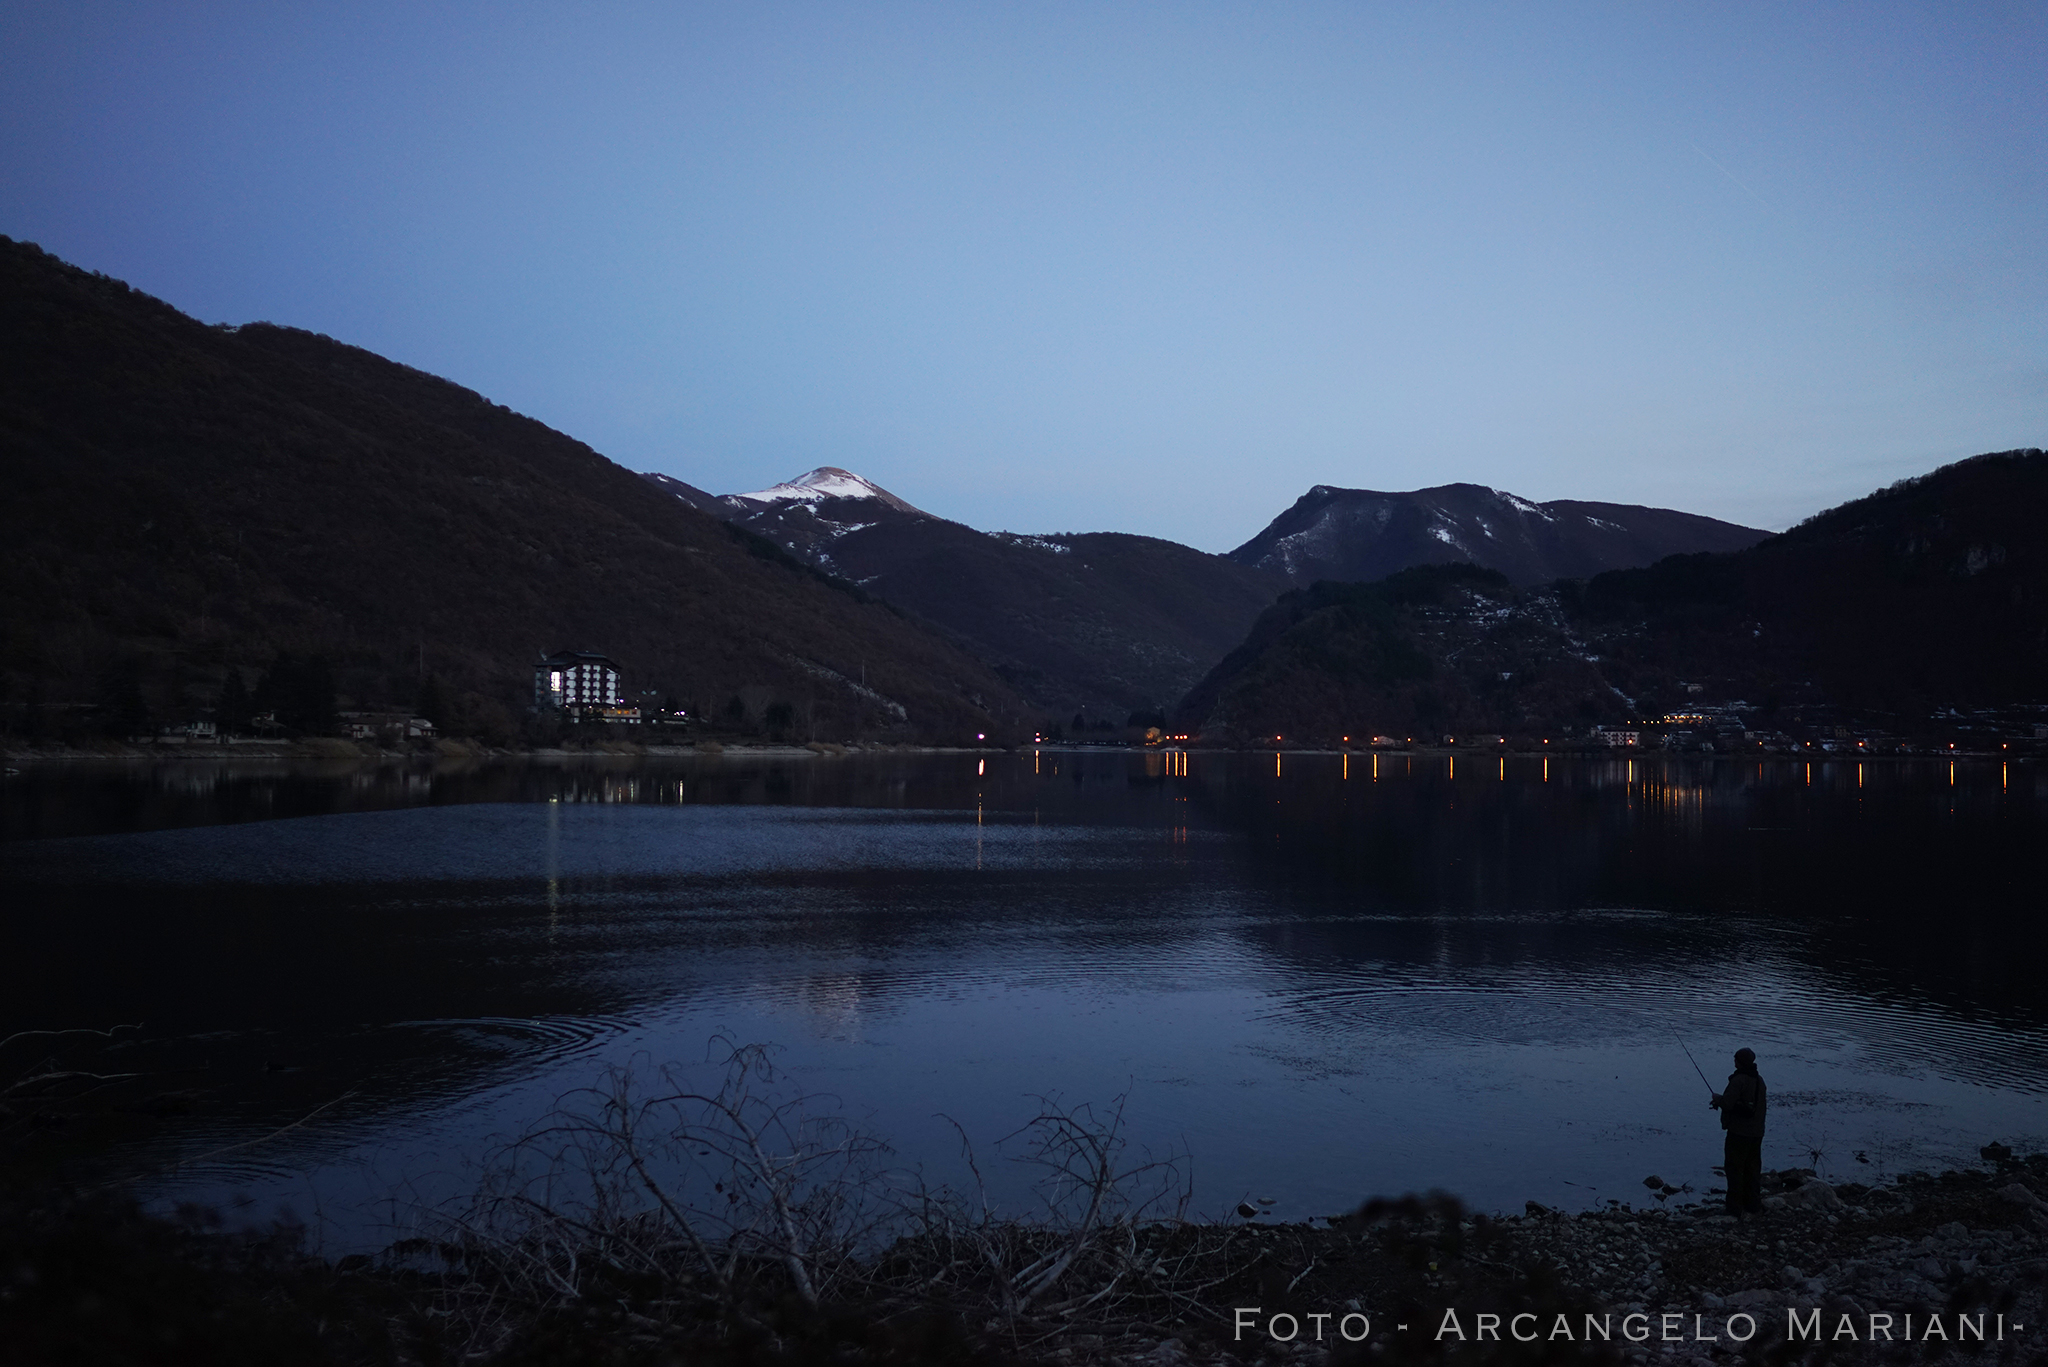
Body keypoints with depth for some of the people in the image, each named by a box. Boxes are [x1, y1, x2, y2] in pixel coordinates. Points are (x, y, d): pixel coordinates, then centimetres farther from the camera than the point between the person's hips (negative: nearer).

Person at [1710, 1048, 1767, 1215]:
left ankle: (1735, 1207, 0)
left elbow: (1728, 1104, -22)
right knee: (1753, 1169, 15)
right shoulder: (1759, 1081, 9)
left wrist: (1718, 1098, 1)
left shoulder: (1738, 1080, -18)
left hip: (1739, 1132, -8)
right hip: (1756, 1133, 8)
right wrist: (1721, 1101, 15)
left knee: (1734, 1169, -1)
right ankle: (1753, 1205, 21)